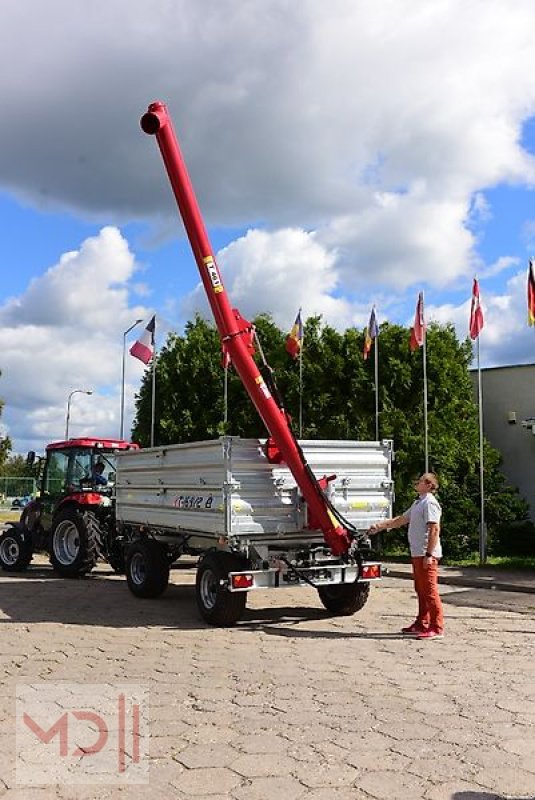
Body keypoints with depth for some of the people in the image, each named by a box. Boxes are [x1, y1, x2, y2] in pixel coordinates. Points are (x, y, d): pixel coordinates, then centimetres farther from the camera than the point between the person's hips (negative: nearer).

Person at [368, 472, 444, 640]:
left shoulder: (430, 503, -12)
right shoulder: (418, 503, 20)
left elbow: (434, 529, -19)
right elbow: (401, 520, 27)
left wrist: (429, 554, -23)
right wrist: (379, 526, 23)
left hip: (426, 554, -10)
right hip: (417, 553, 10)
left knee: (429, 590, -7)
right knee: (421, 590, 15)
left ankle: (437, 628, -3)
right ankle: (422, 624, 23)